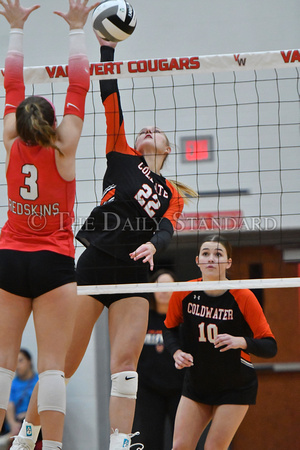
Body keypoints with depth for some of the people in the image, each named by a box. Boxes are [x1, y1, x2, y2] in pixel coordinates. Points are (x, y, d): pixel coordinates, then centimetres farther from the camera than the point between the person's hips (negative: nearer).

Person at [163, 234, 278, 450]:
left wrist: (241, 342, -34)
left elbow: (270, 347, -16)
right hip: (196, 384, 3)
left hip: (235, 389, -3)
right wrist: (177, 352, -9)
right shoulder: (184, 294, -9)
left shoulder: (243, 298, -18)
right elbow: (170, 328, 11)